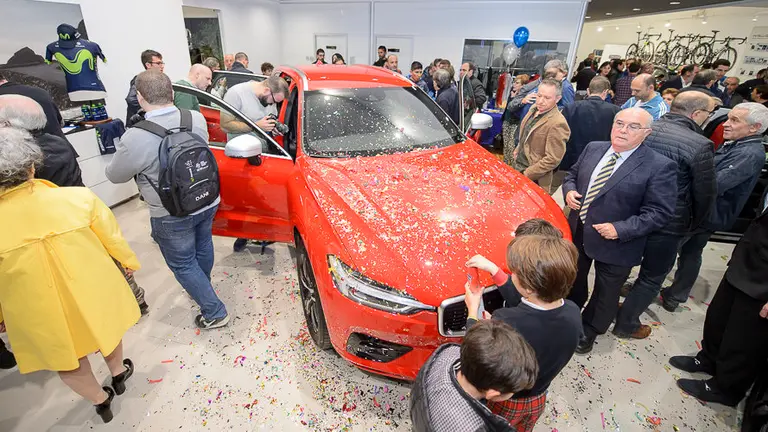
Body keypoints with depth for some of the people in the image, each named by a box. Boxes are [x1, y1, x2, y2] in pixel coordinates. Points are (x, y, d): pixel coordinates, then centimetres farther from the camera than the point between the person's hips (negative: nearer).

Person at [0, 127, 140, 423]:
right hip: (92, 293, 1)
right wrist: (129, 261, 14)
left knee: (67, 360, 26)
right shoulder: (78, 197, -21)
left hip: (42, 317, 0)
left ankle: (100, 400, 46)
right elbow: (112, 237, -7)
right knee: (103, 329, 32)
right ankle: (118, 372, 56)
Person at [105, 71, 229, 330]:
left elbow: (115, 176, -8)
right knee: (203, 248, 27)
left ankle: (215, 313, 20)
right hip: (208, 202, 6)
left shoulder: (135, 138, -25)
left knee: (183, 265, 13)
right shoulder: (197, 119, -10)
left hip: (172, 216, -5)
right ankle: (202, 290, 51)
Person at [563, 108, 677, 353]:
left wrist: (620, 230, -25)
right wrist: (569, 190, -9)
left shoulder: (659, 167, -16)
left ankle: (589, 330, 40)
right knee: (573, 280, 25)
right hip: (577, 232, 5)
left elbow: (660, 212, -17)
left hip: (614, 243, -4)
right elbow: (573, 174, 13)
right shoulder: (593, 149, -1)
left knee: (605, 292, 15)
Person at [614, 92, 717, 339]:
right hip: (668, 224, -5)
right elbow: (705, 195, -11)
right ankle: (626, 324, 26)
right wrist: (692, 225, 7)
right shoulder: (700, 145, -20)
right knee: (652, 277, 14)